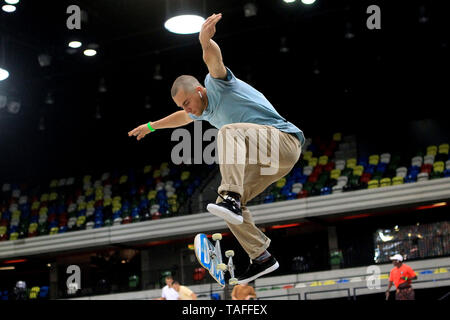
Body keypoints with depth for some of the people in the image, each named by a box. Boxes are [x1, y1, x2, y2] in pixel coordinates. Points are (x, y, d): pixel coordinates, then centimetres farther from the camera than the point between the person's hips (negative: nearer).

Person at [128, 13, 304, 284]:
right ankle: (262, 258, 8)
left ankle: (230, 197, -48)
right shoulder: (205, 110, 20)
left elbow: (214, 59, -29)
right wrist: (151, 126, 54)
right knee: (232, 208, 5)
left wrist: (205, 41, -49)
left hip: (285, 140, -10)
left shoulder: (217, 84, -5)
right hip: (266, 160, 10)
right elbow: (182, 118, 43)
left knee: (229, 130, -34)